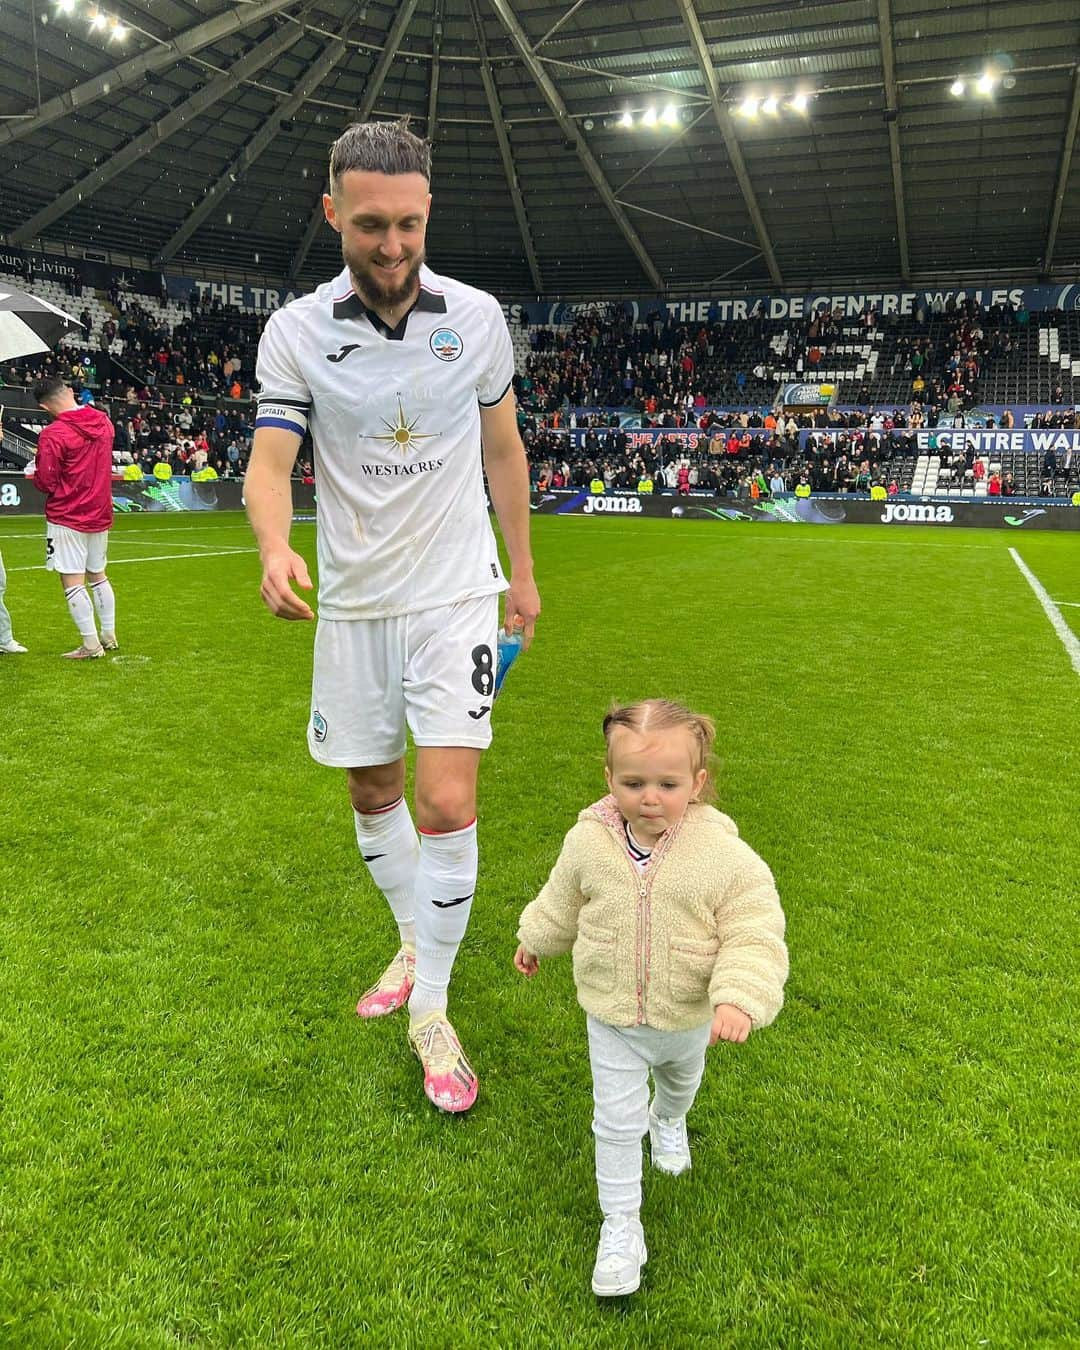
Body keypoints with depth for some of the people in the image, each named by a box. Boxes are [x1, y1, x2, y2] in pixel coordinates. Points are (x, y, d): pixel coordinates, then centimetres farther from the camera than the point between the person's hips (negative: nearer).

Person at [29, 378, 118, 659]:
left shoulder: (52, 435, -17)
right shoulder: (103, 421, 2)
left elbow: (46, 483, -14)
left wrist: (33, 474, 6)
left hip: (67, 517, -7)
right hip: (100, 513, 7)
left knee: (73, 581, -1)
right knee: (97, 575, 18)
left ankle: (90, 644, -1)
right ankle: (109, 636, 23)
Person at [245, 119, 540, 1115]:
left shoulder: (477, 316, -2)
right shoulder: (295, 330, -5)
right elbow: (270, 461, -12)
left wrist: (522, 570, 10)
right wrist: (274, 546, -35)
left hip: (455, 595, -1)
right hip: (352, 602, 2)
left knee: (447, 804, -11)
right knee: (373, 793, 13)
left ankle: (432, 1010, 9)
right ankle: (415, 942, 39)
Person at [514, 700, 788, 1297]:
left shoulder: (722, 853, -29)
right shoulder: (588, 842, -21)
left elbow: (755, 934, -24)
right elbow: (563, 899, 1)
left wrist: (739, 997, -37)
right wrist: (535, 940, 16)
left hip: (689, 1017, 1)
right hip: (612, 1017, -1)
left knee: (681, 1080, 32)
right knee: (616, 1121, 6)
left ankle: (668, 1121, 68)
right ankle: (620, 1225, 28)